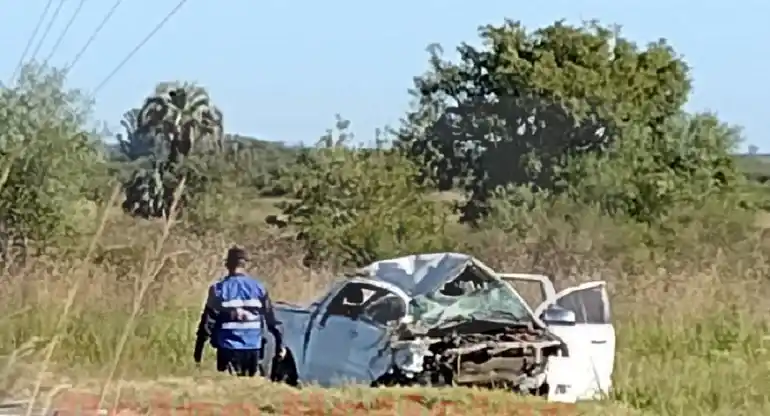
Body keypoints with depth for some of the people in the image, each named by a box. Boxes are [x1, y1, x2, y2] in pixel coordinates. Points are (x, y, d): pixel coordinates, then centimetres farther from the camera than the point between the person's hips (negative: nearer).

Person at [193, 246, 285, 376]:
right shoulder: (258, 287, 3)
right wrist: (279, 344, 14)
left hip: (228, 349, -3)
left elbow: (207, 322, -5)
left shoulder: (219, 289, -5)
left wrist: (198, 350, 1)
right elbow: (271, 319, 7)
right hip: (253, 349, 3)